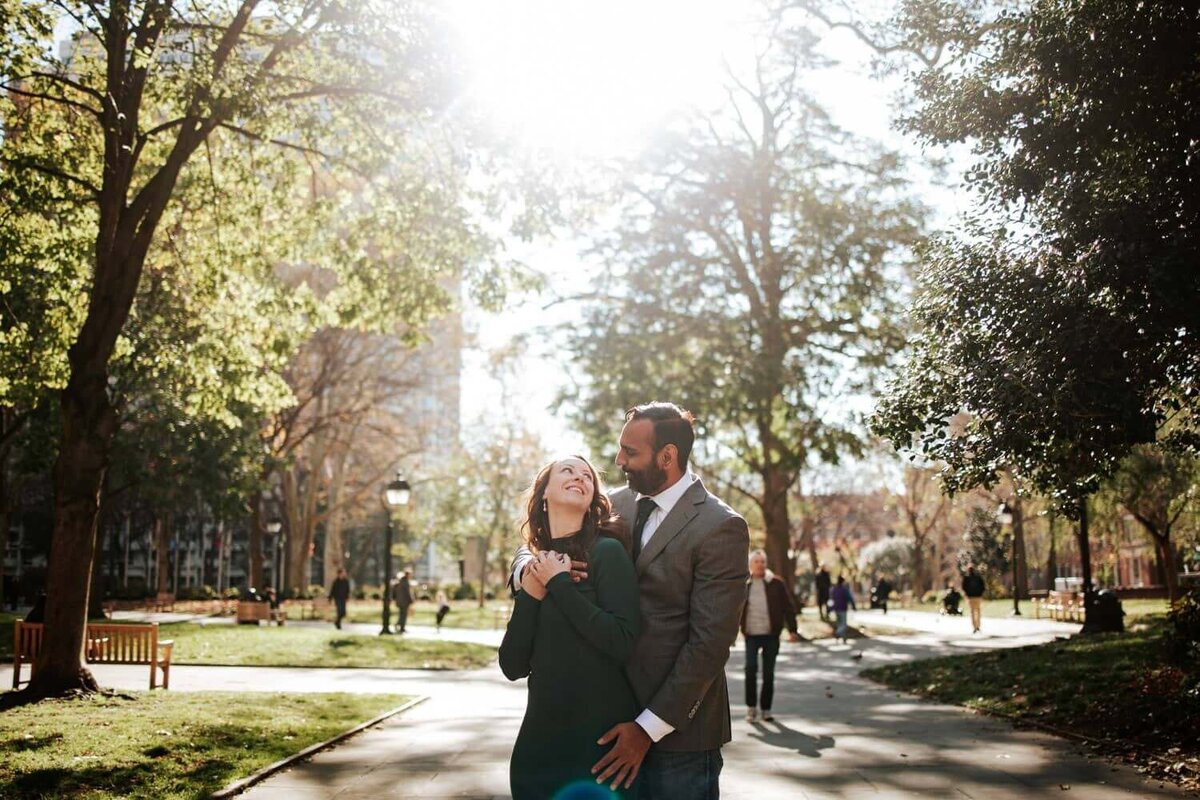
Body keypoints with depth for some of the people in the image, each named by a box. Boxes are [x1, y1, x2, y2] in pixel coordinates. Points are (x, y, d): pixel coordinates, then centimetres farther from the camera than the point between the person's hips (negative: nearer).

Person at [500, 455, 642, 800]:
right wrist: (530, 594, -12)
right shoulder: (532, 564, 6)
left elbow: (623, 643, -21)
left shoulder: (607, 551, -9)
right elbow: (513, 667, 0)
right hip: (541, 735, 5)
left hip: (600, 736, -5)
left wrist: (560, 584, -16)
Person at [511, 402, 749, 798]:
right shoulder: (618, 504, 5)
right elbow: (535, 545, 9)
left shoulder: (720, 527, -13)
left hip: (677, 728, -5)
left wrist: (649, 727, -16)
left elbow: (710, 642, -16)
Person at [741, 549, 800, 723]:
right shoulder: (744, 585, 3)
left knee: (768, 673, 5)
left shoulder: (776, 584, 1)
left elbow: (788, 607, 3)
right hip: (751, 635, 0)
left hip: (771, 635, 0)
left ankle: (766, 709, 18)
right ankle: (751, 706, 0)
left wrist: (792, 630, -1)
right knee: (750, 668, -14)